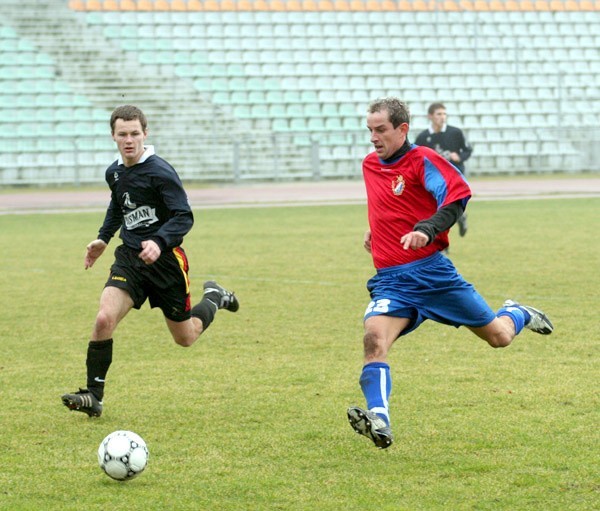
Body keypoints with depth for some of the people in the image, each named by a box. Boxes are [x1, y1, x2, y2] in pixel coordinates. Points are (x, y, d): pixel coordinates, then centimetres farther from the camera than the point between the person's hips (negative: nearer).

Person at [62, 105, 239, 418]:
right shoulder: (114, 172, 5)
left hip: (165, 261, -4)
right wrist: (103, 238, 20)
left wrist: (160, 242, -34)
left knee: (185, 338, 9)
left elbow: (184, 217, -19)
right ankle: (93, 396, -14)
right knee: (104, 319, -20)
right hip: (129, 258, 4)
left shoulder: (160, 172, -16)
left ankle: (214, 298, 41)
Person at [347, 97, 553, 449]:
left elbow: (457, 195, -20)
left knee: (499, 337, 7)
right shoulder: (370, 165, 13)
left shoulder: (422, 159, -8)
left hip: (431, 271, -4)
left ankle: (516, 314, 43)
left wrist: (427, 229, -32)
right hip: (390, 280, 4)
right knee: (374, 338, -25)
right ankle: (379, 421, -36)